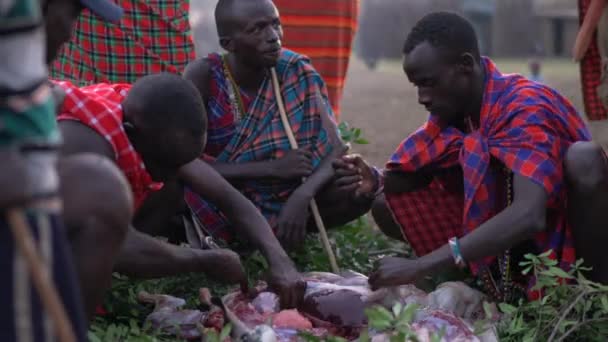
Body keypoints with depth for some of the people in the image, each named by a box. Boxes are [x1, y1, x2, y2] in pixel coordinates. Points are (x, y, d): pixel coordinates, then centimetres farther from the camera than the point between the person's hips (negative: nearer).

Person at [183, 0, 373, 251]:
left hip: (276, 201, 2)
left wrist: (301, 196, -34)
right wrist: (272, 167, -31)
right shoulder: (203, 76, -16)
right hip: (212, 208, -2)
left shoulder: (295, 73, -9)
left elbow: (335, 147, -14)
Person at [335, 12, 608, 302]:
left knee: (582, 157, -34)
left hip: (568, 245, -6)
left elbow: (528, 216, -40)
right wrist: (375, 183, -20)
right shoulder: (452, 108, -4)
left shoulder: (526, 108, -26)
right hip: (509, 246, 7)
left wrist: (421, 266, -44)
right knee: (386, 207, -6)